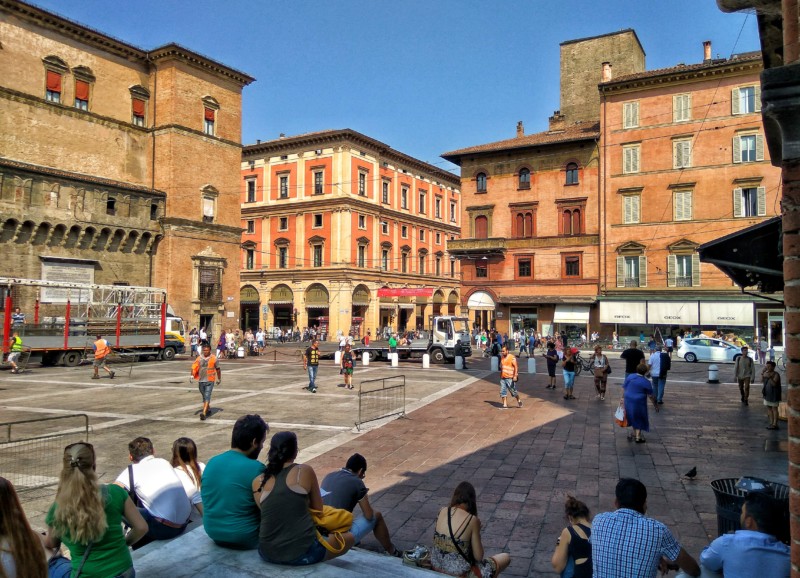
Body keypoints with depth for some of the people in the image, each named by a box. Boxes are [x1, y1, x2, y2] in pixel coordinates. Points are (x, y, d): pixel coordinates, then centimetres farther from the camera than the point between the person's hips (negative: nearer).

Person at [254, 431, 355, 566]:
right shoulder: (305, 471, -4)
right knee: (349, 538, 23)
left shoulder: (257, 482, 3)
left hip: (267, 553, 4)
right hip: (302, 552, -4)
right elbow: (318, 509, 5)